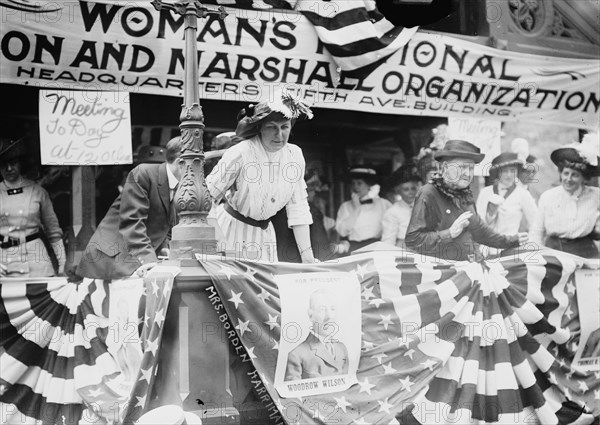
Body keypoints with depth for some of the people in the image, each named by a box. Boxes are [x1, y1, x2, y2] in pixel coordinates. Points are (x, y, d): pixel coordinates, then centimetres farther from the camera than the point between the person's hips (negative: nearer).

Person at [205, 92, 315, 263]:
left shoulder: (295, 155, -7)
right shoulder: (239, 153, -21)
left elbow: (297, 208, -3)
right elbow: (209, 194, -17)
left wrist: (307, 256, -7)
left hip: (264, 232, 4)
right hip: (230, 228, -4)